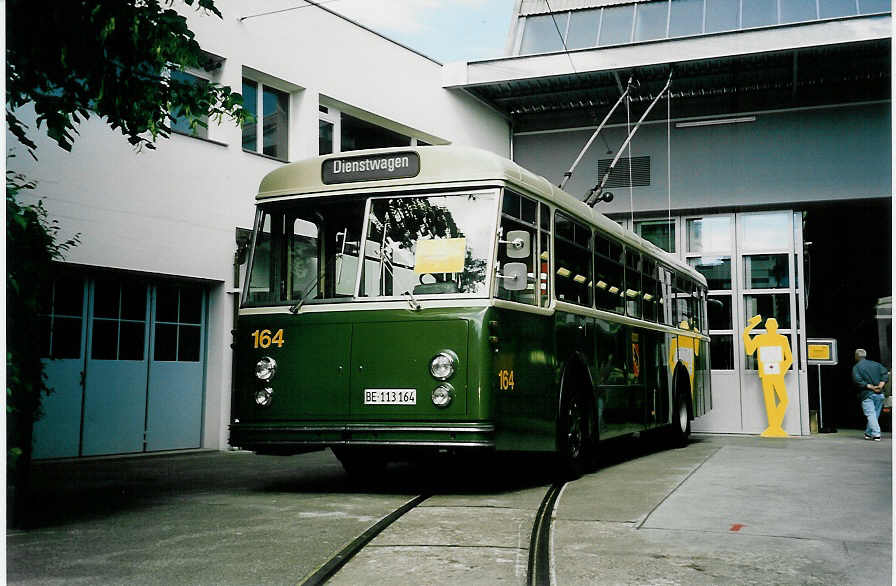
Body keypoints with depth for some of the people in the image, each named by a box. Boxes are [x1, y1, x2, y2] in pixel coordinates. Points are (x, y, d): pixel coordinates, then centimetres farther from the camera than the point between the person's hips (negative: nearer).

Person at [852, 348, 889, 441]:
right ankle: (868, 433, 20)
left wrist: (871, 387, -11)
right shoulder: (876, 364, 13)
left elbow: (858, 381, -14)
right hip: (879, 394, 5)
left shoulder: (856, 367, -1)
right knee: (875, 415, 13)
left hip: (867, 395, -5)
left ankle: (876, 434, -18)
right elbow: (885, 374, 2)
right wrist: (880, 386, -7)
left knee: (870, 415, -7)